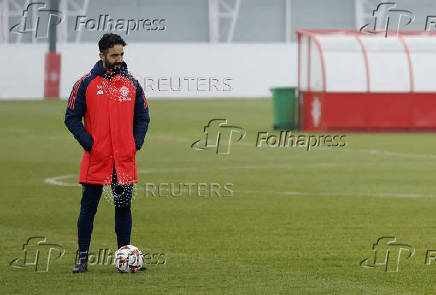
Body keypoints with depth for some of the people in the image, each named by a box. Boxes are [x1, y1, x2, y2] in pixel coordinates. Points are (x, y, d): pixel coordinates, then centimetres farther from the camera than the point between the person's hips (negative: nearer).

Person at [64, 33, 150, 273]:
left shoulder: (132, 85, 8)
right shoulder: (86, 84, -2)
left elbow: (142, 117, 15)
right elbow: (72, 117, 0)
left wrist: (137, 142, 0)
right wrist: (88, 143, -10)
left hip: (125, 160, 2)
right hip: (95, 160, -2)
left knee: (124, 208, 5)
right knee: (88, 208, 1)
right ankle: (82, 258, 7)